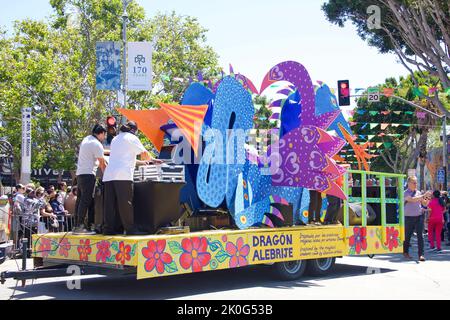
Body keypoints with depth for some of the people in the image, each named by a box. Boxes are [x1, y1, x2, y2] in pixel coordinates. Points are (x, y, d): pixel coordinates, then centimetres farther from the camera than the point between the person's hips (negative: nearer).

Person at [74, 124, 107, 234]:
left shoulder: (86, 139, 16)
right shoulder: (97, 144, -11)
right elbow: (102, 164, -6)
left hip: (80, 173, 10)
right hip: (88, 174, -9)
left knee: (80, 200, 10)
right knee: (86, 200, -10)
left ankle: (77, 225, 13)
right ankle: (80, 226, -13)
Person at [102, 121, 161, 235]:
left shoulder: (115, 139, 28)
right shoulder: (132, 138, 5)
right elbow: (144, 154, -3)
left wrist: (140, 162, 39)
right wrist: (151, 159, 17)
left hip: (109, 175, 7)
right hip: (123, 175, -7)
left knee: (110, 203, 5)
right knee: (125, 203, -6)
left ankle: (109, 229, 5)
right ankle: (130, 229, -4)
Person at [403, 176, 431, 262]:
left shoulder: (418, 192, 9)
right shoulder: (405, 193, -5)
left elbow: (424, 204, 13)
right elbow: (411, 199, -23)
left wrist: (427, 199, -8)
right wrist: (423, 196, -27)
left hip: (419, 217, 3)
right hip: (409, 218, -3)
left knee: (420, 236, -7)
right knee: (407, 236, 9)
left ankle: (421, 255, -7)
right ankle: (405, 252, 30)